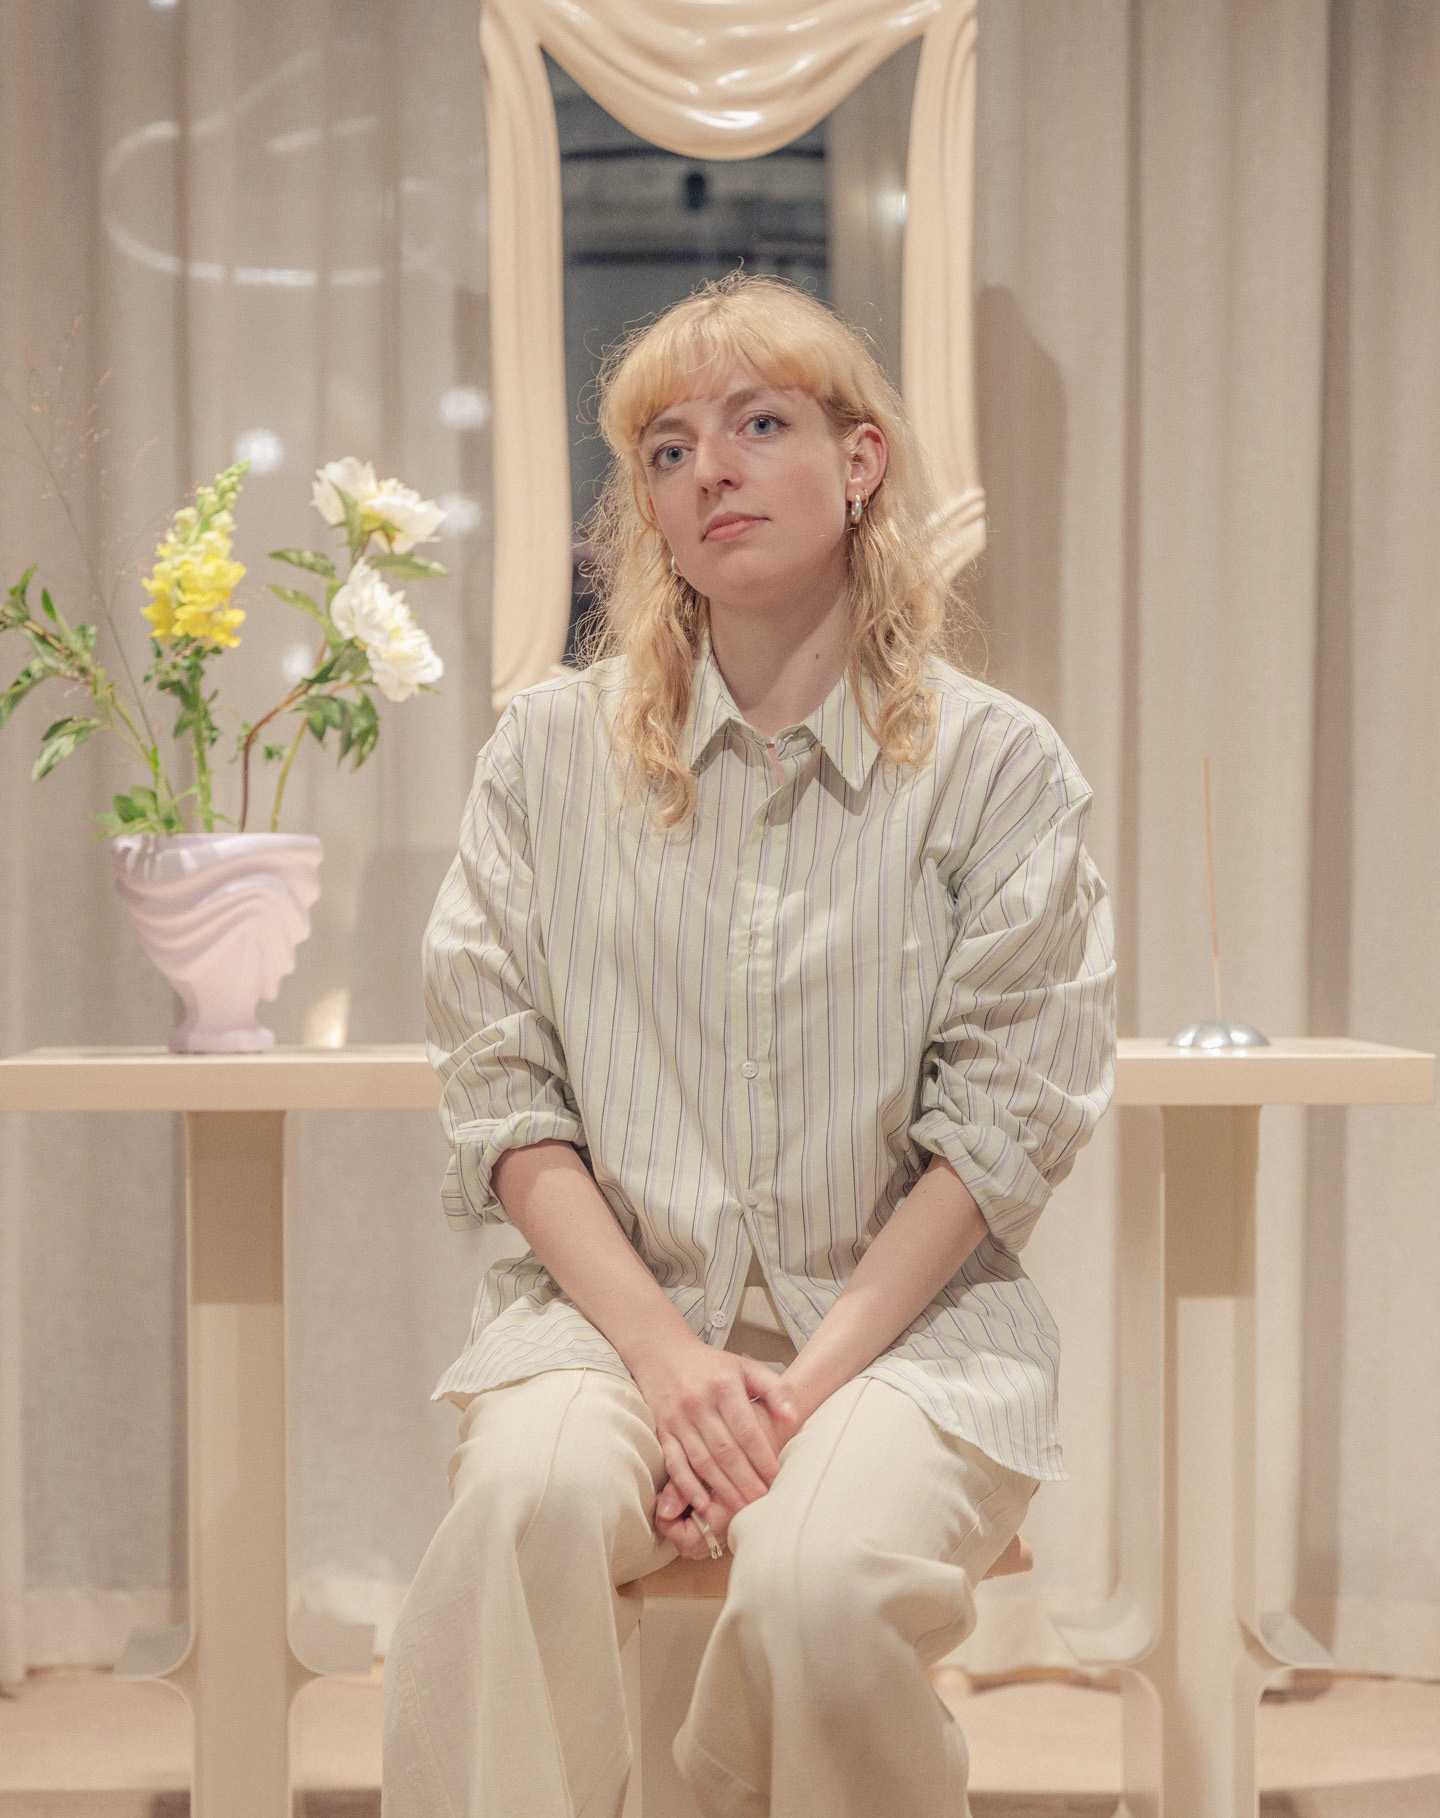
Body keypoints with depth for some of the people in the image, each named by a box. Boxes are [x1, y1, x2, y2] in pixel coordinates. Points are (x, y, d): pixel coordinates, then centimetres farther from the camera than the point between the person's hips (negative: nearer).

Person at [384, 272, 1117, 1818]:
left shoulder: (996, 765, 3)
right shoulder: (553, 748, 8)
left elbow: (1002, 1121, -1)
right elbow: (500, 1086, 2)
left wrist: (812, 1378, -12)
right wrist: (664, 1350, -11)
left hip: (904, 1312, 0)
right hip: (613, 1302, 1)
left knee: (817, 1585, -31)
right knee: (522, 1502, -33)